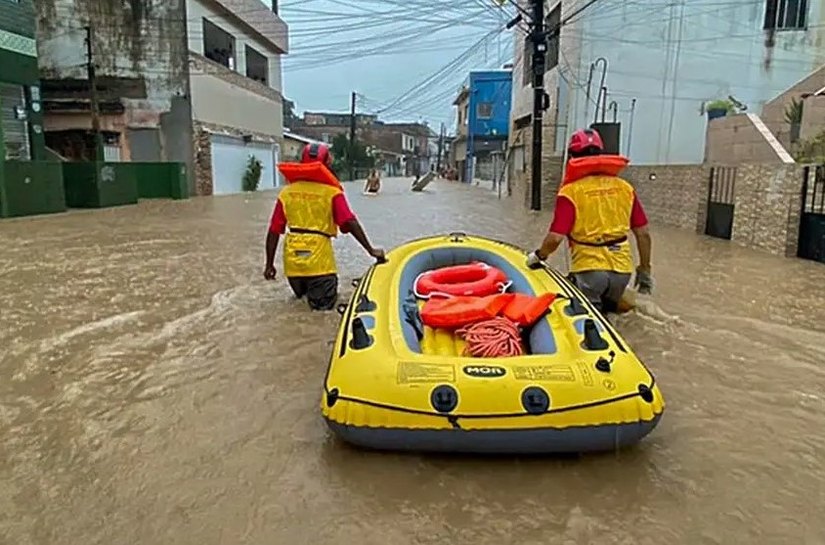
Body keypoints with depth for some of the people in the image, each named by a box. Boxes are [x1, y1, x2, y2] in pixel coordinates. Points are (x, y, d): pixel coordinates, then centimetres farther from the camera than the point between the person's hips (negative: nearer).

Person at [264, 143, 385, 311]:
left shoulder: (286, 192, 8)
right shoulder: (332, 192, -2)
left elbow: (274, 231, 7)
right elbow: (350, 223, -11)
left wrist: (269, 264, 12)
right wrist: (371, 250, -6)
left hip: (292, 260, 5)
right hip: (319, 260, -4)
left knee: (302, 295, 29)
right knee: (324, 304, 5)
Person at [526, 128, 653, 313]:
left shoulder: (570, 191, -9)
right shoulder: (625, 188, 5)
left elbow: (555, 237, -15)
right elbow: (643, 233, 7)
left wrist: (539, 256, 5)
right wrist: (644, 270, 19)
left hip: (588, 268, -4)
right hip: (622, 269, 5)